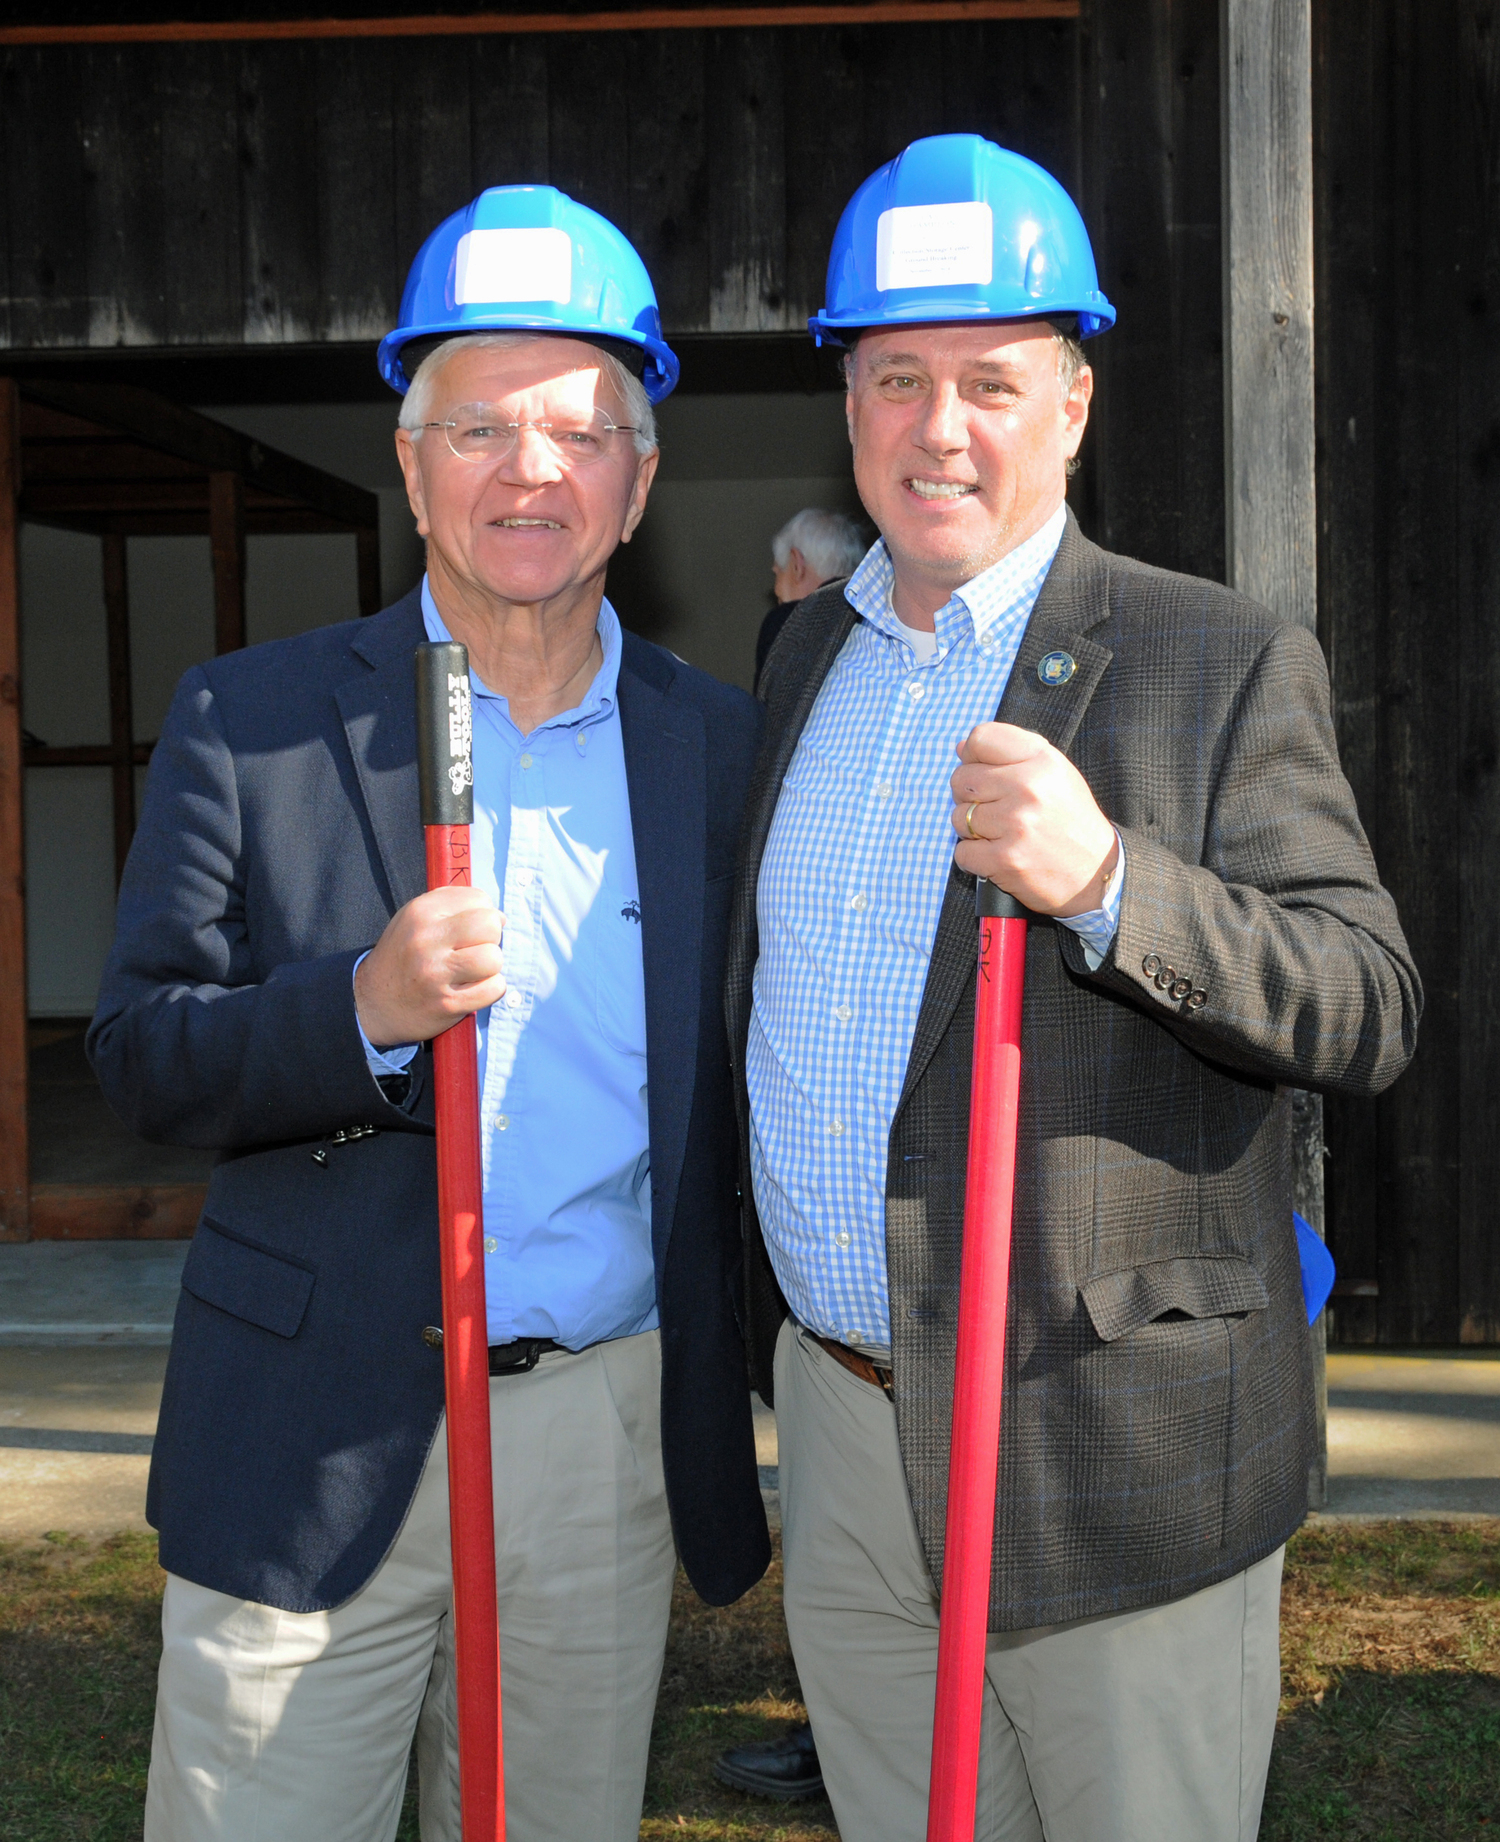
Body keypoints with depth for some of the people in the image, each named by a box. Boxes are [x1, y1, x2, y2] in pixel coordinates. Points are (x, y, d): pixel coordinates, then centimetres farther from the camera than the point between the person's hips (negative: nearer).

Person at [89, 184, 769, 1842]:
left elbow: (748, 1086, 10)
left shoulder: (720, 744, 5)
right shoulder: (248, 723, -1)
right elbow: (141, 1060, -3)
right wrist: (361, 1010, -22)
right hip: (316, 1445, -2)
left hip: (613, 1444, 2)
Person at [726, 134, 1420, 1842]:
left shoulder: (1228, 667, -8)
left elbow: (1369, 1014, -15)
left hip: (1109, 1451, -5)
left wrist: (1107, 880, -31)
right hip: (840, 1435, 5)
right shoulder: (806, 653, 10)